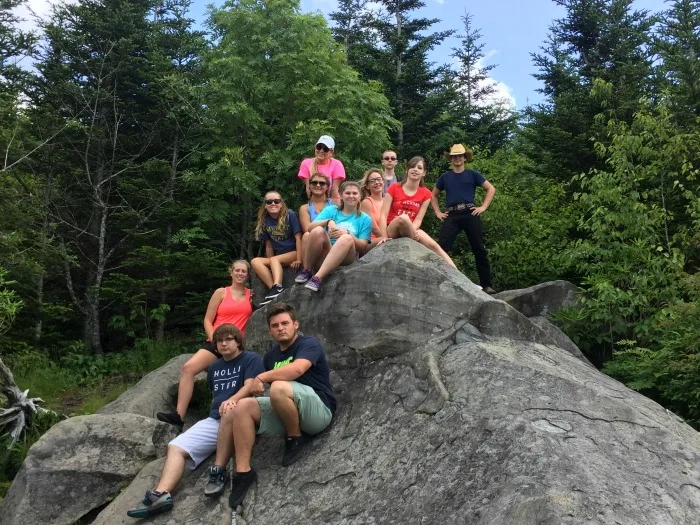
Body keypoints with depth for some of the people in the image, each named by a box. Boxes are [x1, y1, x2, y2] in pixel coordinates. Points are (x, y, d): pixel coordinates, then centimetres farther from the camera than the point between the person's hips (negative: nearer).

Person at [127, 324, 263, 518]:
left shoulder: (251, 359, 2)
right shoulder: (215, 367, 23)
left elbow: (250, 386, -14)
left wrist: (232, 401, -31)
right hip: (214, 420, 7)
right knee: (176, 446, -13)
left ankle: (219, 472, -35)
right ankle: (161, 494, -31)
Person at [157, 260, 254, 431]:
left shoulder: (252, 295, 15)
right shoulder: (221, 293, 11)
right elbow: (208, 321, 8)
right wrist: (215, 340, -6)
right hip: (217, 343, -1)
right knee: (188, 367, -23)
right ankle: (179, 416, -27)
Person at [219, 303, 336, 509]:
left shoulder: (309, 344, -6)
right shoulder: (270, 356, 16)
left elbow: (296, 369, -27)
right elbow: (259, 390, 15)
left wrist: (261, 377, -17)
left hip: (319, 411, -7)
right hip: (286, 416, 7)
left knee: (279, 387, -34)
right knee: (242, 406, -11)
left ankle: (296, 438, -10)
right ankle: (243, 471, -12)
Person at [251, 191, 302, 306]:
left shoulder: (290, 215, -7)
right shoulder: (264, 221, 5)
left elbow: (298, 238, -12)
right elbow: (269, 245, 7)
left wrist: (298, 260, -19)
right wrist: (270, 265, 0)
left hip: (294, 253, -5)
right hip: (278, 258, 5)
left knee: (274, 260, -31)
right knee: (255, 262, -18)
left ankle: (277, 288, -49)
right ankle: (274, 288, -35)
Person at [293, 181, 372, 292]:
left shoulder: (365, 219, 12)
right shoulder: (331, 210, 15)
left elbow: (363, 247, 1)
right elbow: (310, 228, -1)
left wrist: (346, 234, -16)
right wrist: (328, 221, -20)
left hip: (346, 257, -1)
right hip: (325, 253, 1)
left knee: (347, 239, -35)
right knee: (318, 231, -31)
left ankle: (318, 277, -43)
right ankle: (307, 271, -15)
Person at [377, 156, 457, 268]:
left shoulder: (426, 194, 4)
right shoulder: (394, 188, -3)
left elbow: (418, 219, -4)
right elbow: (383, 215, -10)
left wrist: (411, 231, -26)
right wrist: (384, 236, -24)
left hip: (410, 231, 2)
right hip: (392, 232, -2)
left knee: (434, 245, -26)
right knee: (403, 217, -36)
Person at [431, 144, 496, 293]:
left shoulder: (472, 174, 9)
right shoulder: (445, 177, 14)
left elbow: (491, 189, 11)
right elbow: (434, 195, 26)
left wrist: (483, 207, 1)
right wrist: (438, 212, 14)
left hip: (470, 214, -1)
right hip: (452, 216, 1)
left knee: (479, 249, -1)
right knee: (442, 248, -11)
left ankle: (487, 285, 7)